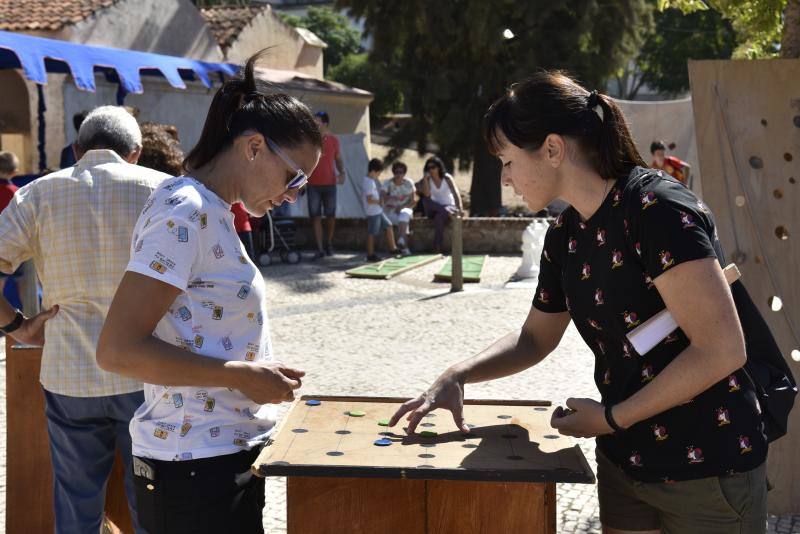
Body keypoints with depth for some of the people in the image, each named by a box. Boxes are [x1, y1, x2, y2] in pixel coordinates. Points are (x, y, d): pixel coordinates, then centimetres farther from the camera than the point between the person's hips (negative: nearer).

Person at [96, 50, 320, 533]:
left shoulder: (211, 212, 11)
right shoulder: (183, 212, -17)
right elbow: (117, 349, -22)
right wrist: (239, 376, -19)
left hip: (228, 459, 9)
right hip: (197, 470, -9)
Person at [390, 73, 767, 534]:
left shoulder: (657, 208, -20)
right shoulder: (565, 236, 4)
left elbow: (722, 351, -24)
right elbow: (535, 339, 18)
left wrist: (610, 418, -15)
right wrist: (456, 377, 2)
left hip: (707, 474, -7)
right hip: (624, 464, 7)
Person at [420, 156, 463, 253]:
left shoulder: (447, 178, -6)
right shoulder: (428, 179, -2)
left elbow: (456, 193, -17)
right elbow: (426, 195, -18)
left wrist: (459, 208, -31)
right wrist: (425, 179, -22)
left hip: (449, 206, -2)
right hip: (434, 209, 2)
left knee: (439, 216, -37)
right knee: (425, 200, -30)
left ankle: (437, 245, -34)